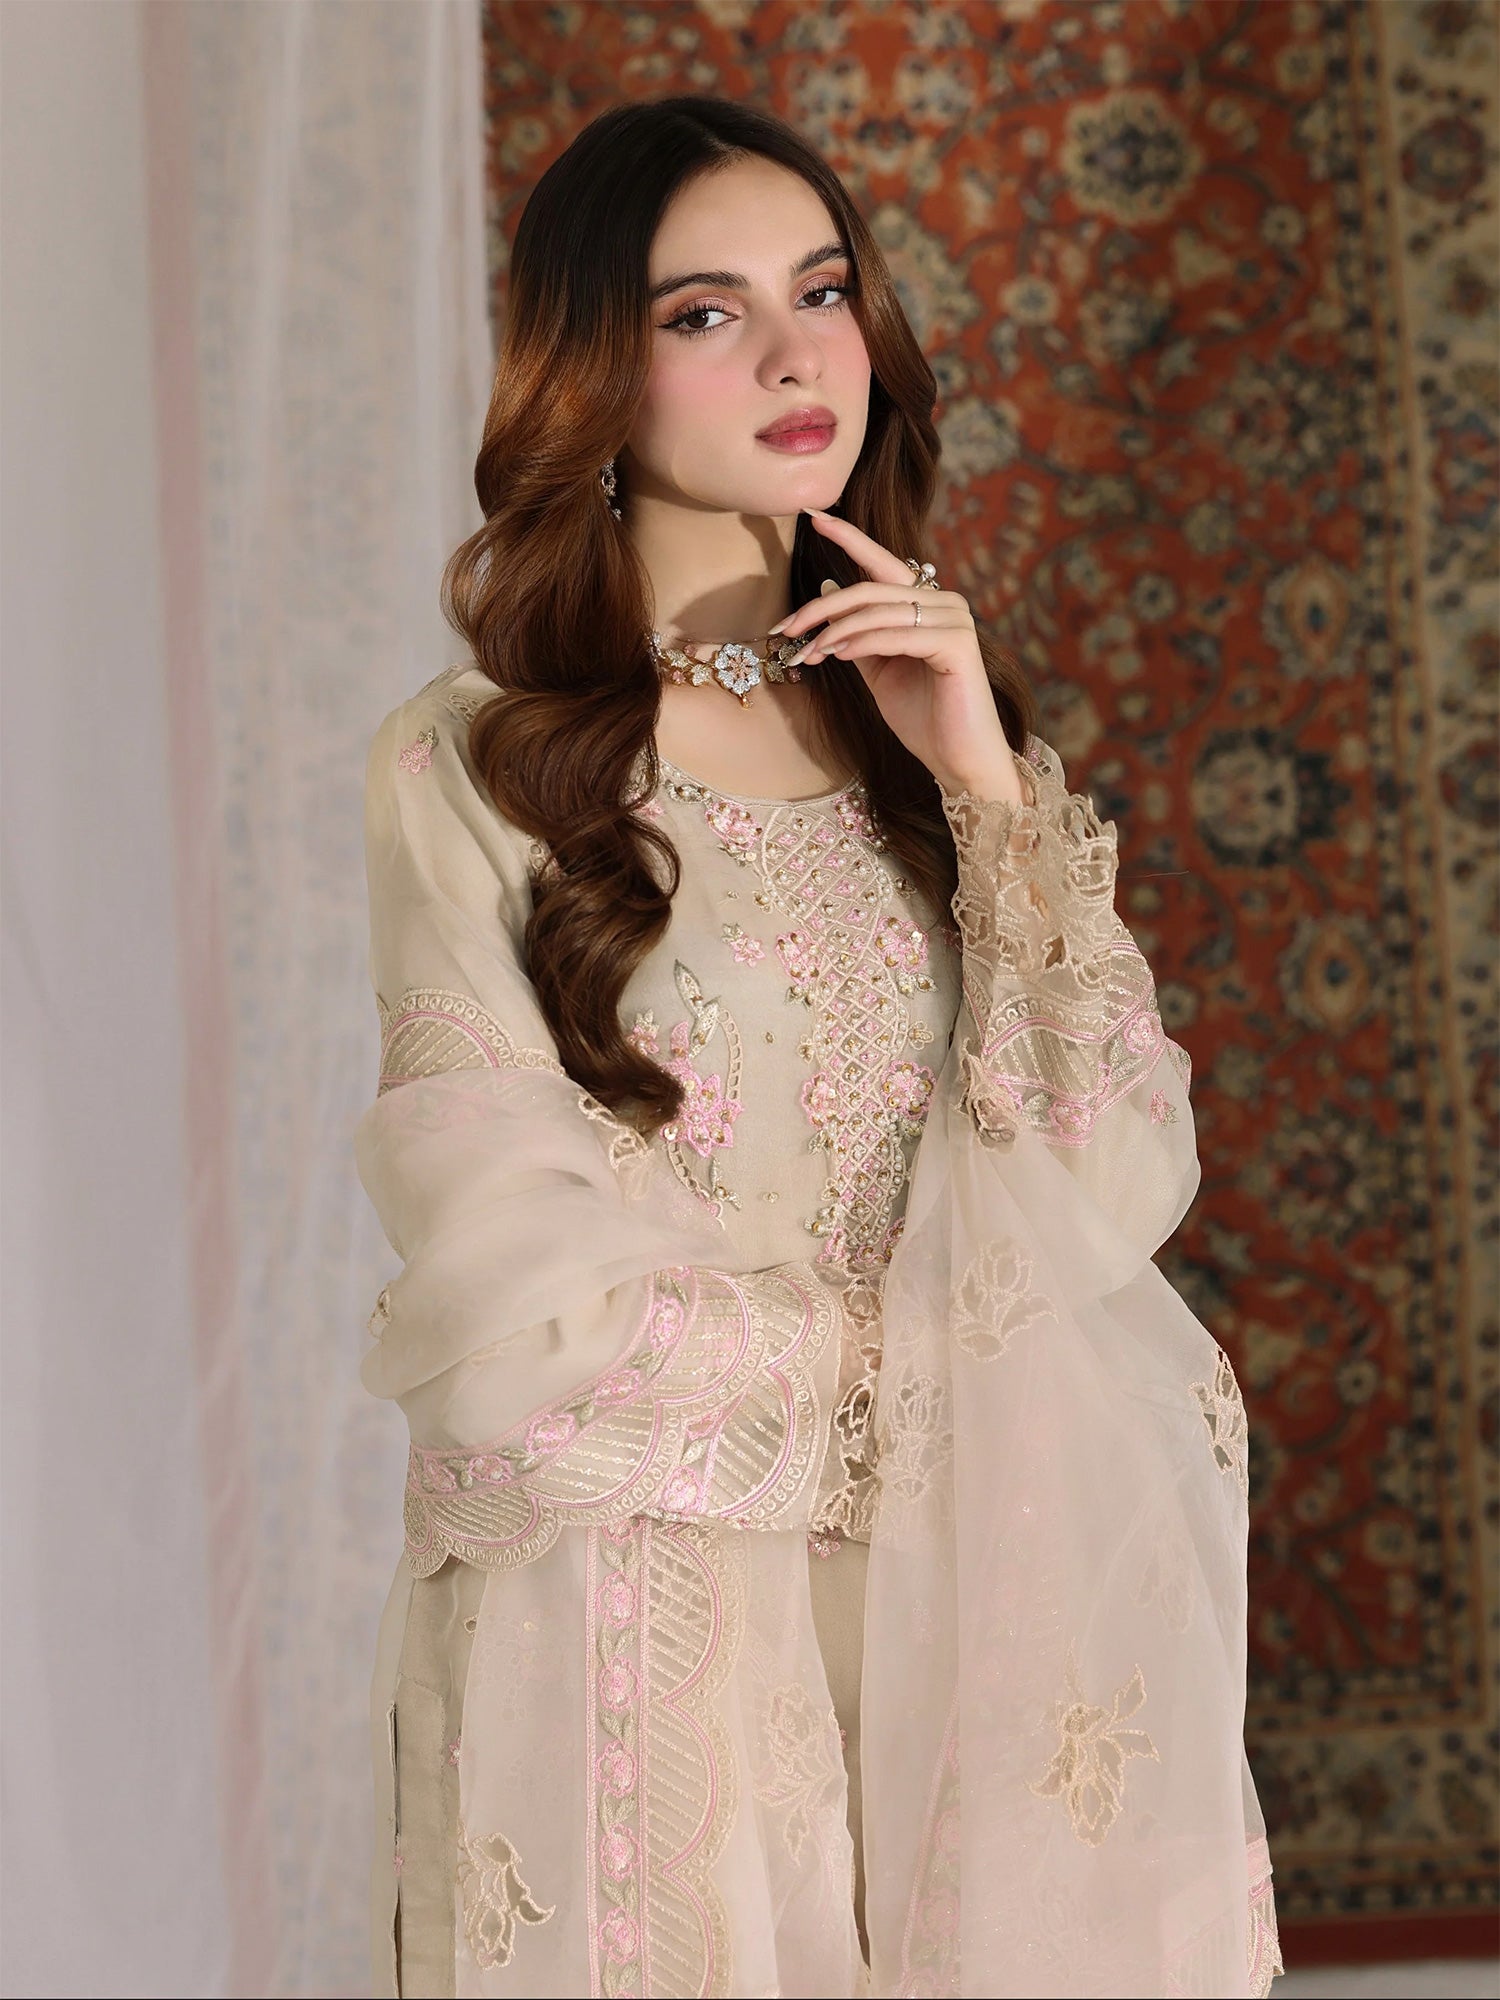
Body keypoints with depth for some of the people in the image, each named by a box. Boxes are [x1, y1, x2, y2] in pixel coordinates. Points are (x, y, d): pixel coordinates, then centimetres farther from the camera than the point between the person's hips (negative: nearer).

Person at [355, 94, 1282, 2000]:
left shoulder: (940, 715, 8)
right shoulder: (466, 767, -7)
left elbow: (1123, 1195, -2)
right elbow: (525, 1305, -12)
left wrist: (986, 790, -9)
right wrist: (931, 1354, -3)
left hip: (965, 1619, 4)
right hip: (640, 1616, -4)